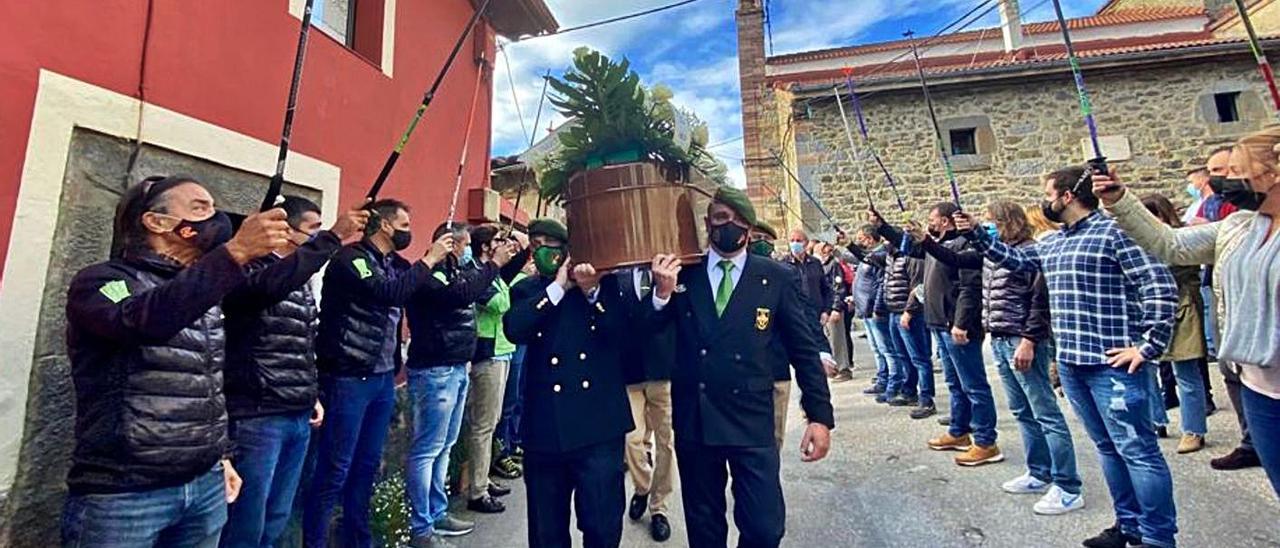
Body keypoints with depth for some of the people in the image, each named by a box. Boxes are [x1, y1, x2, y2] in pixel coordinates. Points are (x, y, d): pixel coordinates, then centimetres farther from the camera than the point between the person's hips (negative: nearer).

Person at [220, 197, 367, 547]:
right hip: (257, 417, -8)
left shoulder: (302, 283, 15)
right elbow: (274, 283, -35)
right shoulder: (252, 269, -9)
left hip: (299, 418, 8)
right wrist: (334, 236, -36)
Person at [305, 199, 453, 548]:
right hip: (348, 378, -7)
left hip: (384, 378, 7)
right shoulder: (350, 258, -11)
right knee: (335, 470, 1)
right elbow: (388, 293, -27)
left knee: (368, 465, 16)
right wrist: (429, 259, -19)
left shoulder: (397, 265, 11)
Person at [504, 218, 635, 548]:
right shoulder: (526, 291, 8)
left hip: (598, 424, -2)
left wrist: (593, 292, -15)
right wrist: (557, 287, -12)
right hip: (545, 427, 2)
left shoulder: (603, 280, 5)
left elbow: (626, 333, -5)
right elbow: (514, 330, -12)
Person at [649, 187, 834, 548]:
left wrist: (820, 416, -3)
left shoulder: (778, 279, -1)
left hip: (752, 421, -1)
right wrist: (662, 293, -18)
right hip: (693, 420, 2)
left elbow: (805, 350, 1)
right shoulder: (682, 274, 1)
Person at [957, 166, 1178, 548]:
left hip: (1111, 363, -8)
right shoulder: (1052, 243, 14)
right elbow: (1014, 259, 29)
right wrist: (975, 234, 20)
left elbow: (1161, 286, -14)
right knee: (1108, 447, 18)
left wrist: (1149, 346, -15)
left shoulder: (1113, 231, -10)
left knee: (1137, 450, 0)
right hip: (1071, 362, 8)